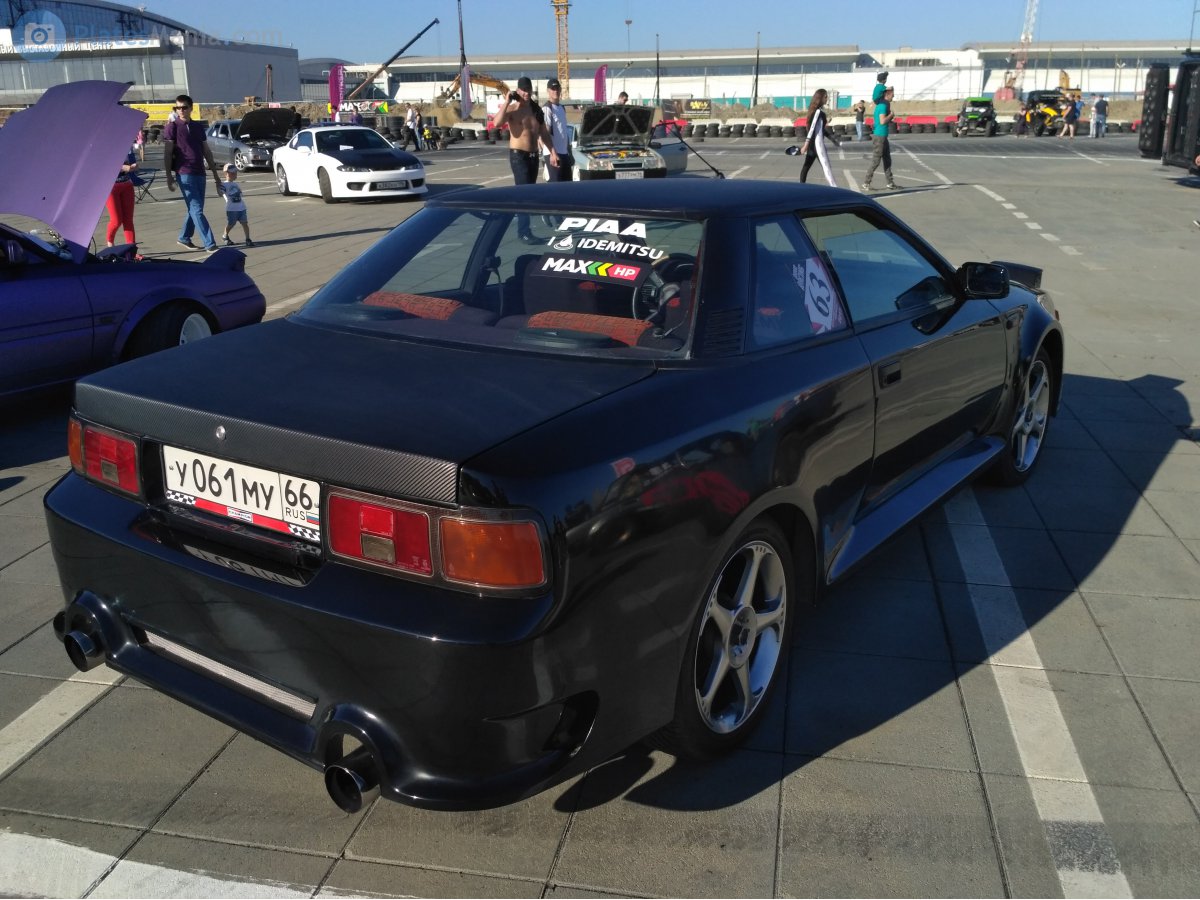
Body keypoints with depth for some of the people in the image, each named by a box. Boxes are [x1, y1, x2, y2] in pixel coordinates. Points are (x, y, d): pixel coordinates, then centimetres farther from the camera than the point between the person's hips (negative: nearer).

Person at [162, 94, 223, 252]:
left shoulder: (198, 127, 14)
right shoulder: (173, 127, -1)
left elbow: (207, 151, 18)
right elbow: (167, 153, -3)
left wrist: (215, 173, 16)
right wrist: (169, 176, -10)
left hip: (200, 173, 6)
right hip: (184, 173, -6)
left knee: (195, 209, 11)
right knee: (197, 209, -9)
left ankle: (184, 238, 26)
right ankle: (210, 244, -13)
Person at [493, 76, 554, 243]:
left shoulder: (537, 110, 12)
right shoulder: (512, 109, -7)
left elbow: (544, 134, 17)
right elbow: (497, 123, -26)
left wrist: (552, 151, 8)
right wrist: (507, 101, -21)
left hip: (534, 155, 7)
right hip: (518, 155, -7)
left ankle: (522, 227, 19)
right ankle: (524, 231, -15)